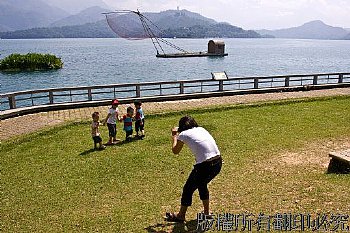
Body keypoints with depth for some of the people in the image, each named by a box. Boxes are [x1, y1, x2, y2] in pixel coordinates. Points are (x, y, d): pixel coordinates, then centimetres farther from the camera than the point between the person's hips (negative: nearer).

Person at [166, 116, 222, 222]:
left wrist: (175, 136, 27)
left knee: (188, 189, 15)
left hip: (205, 166, -7)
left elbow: (175, 151, 15)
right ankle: (206, 213, 41)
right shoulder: (201, 129, 15)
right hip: (218, 163, 7)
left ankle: (181, 216, 31)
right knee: (202, 185, 30)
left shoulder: (183, 134, -1)